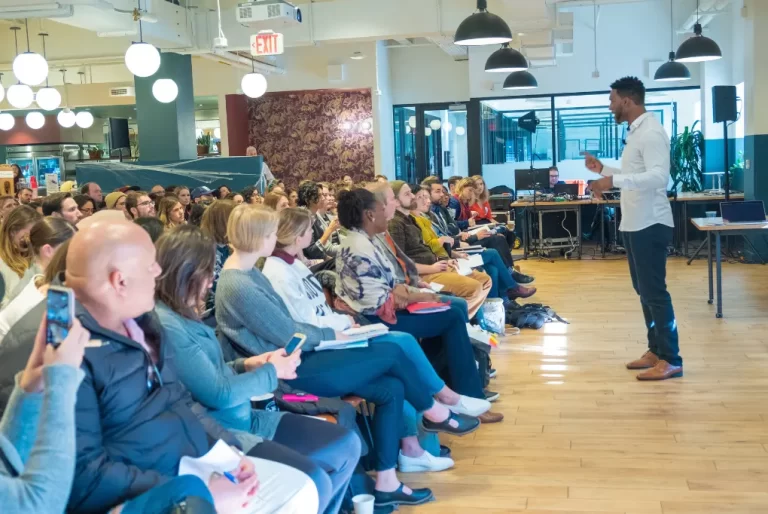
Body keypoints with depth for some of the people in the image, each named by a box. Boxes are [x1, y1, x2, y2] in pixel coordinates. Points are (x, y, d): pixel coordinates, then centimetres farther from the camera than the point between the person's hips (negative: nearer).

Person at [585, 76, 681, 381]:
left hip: (650, 225, -10)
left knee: (655, 292, -6)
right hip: (634, 224, 10)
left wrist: (614, 180, -33)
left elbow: (659, 177, -29)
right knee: (644, 291, 15)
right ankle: (656, 350, 24)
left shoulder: (650, 132, -16)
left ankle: (671, 359, 1)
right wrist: (604, 169, 19)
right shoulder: (636, 131, 14)